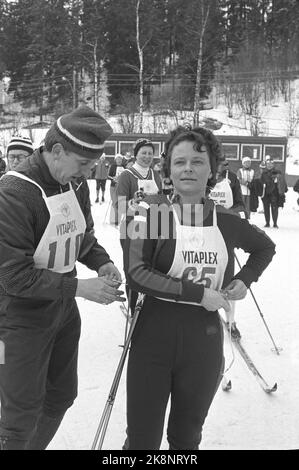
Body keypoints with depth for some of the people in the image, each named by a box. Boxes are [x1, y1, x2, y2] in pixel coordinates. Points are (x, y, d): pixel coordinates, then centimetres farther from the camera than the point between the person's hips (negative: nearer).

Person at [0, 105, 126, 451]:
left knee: (61, 396, 22)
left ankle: (34, 446, 45)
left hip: (63, 309, 8)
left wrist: (101, 263, -7)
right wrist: (80, 287, -26)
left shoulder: (77, 183, -2)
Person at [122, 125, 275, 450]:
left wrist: (244, 280, 5)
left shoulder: (227, 220, 1)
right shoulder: (152, 210, -7)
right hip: (154, 337, -2)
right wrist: (198, 293, -19)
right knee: (142, 438, 8)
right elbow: (136, 273, -18)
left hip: (205, 339, 3)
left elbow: (265, 248, 21)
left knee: (186, 438, 19)